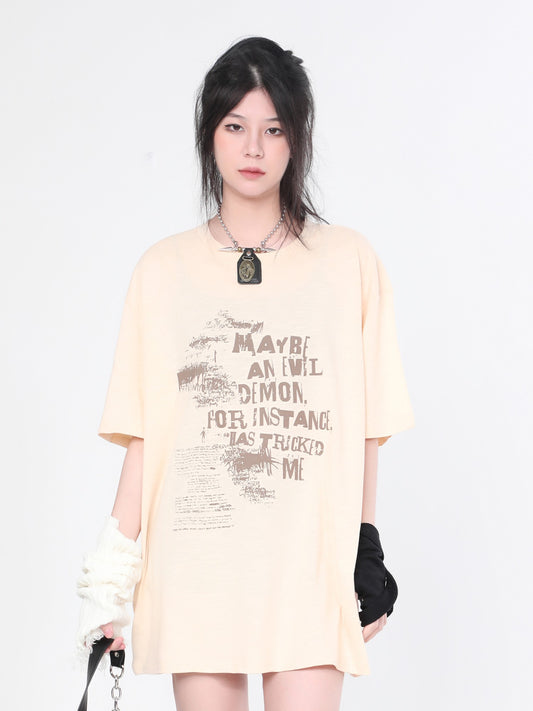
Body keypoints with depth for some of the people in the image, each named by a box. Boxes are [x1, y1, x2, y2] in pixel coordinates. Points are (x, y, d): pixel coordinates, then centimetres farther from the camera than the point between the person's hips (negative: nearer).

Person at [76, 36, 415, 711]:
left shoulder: (349, 261, 6)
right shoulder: (163, 268, 8)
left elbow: (363, 426, 7)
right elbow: (142, 434, 5)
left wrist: (368, 555, 4)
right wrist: (110, 577, 1)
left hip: (310, 565, -1)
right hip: (193, 567, 1)